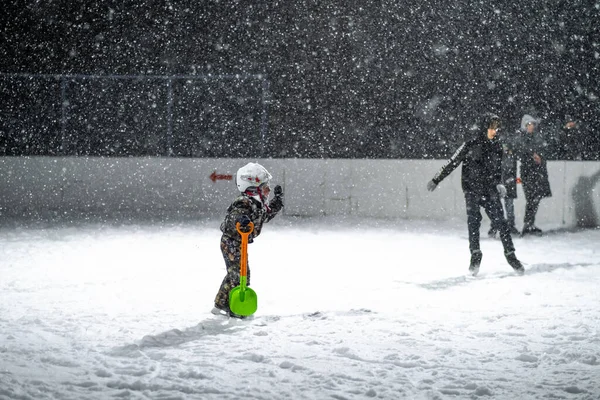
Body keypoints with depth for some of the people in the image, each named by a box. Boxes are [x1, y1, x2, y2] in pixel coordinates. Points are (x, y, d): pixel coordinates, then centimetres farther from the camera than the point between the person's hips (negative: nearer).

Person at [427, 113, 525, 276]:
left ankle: (510, 254, 4)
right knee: (474, 221, -11)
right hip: (472, 189, -3)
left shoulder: (496, 146, 7)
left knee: (500, 221, -4)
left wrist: (499, 184, -3)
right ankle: (475, 254, -2)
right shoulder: (471, 145, -7)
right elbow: (452, 163, -2)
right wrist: (436, 180, 0)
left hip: (490, 191, 3)